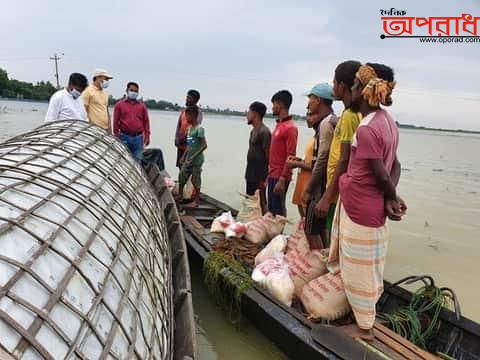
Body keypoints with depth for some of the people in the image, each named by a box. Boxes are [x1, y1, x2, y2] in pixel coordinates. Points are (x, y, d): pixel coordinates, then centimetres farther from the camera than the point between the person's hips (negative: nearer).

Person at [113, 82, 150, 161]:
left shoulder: (142, 106, 12)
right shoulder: (119, 104, 8)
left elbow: (146, 121, 10)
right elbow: (116, 121, 5)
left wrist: (147, 136, 4)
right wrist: (116, 136, -1)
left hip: (138, 137, 1)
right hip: (124, 137, -1)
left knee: (138, 160, 3)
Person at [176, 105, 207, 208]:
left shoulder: (199, 129, -16)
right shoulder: (189, 128, 9)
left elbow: (204, 145, -20)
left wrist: (193, 157, -21)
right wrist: (183, 156, 15)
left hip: (196, 160, -8)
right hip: (188, 159, 8)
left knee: (196, 180, 2)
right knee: (182, 176, 13)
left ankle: (196, 201, 15)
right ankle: (180, 196, 29)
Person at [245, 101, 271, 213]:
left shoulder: (264, 132, -17)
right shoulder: (253, 131, 13)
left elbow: (268, 156, -19)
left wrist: (265, 178, -20)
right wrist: (248, 173, 17)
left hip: (259, 176, -10)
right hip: (251, 174, 10)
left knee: (261, 202, -1)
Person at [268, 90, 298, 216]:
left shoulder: (290, 128, -14)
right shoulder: (278, 125, 13)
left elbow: (290, 157, -18)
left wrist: (282, 180, -22)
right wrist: (269, 174, 17)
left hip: (280, 177, -9)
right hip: (273, 175, 9)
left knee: (278, 211, -2)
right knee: (271, 209, 15)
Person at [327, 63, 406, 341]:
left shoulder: (366, 129, -23)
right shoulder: (387, 120, 6)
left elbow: (381, 175, -18)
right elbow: (395, 166, 6)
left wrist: (392, 198, -1)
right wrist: (391, 199, -5)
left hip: (360, 208, -9)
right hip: (371, 206, 9)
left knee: (359, 268, 8)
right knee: (366, 264, 22)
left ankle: (364, 327, 27)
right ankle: (365, 316, 42)